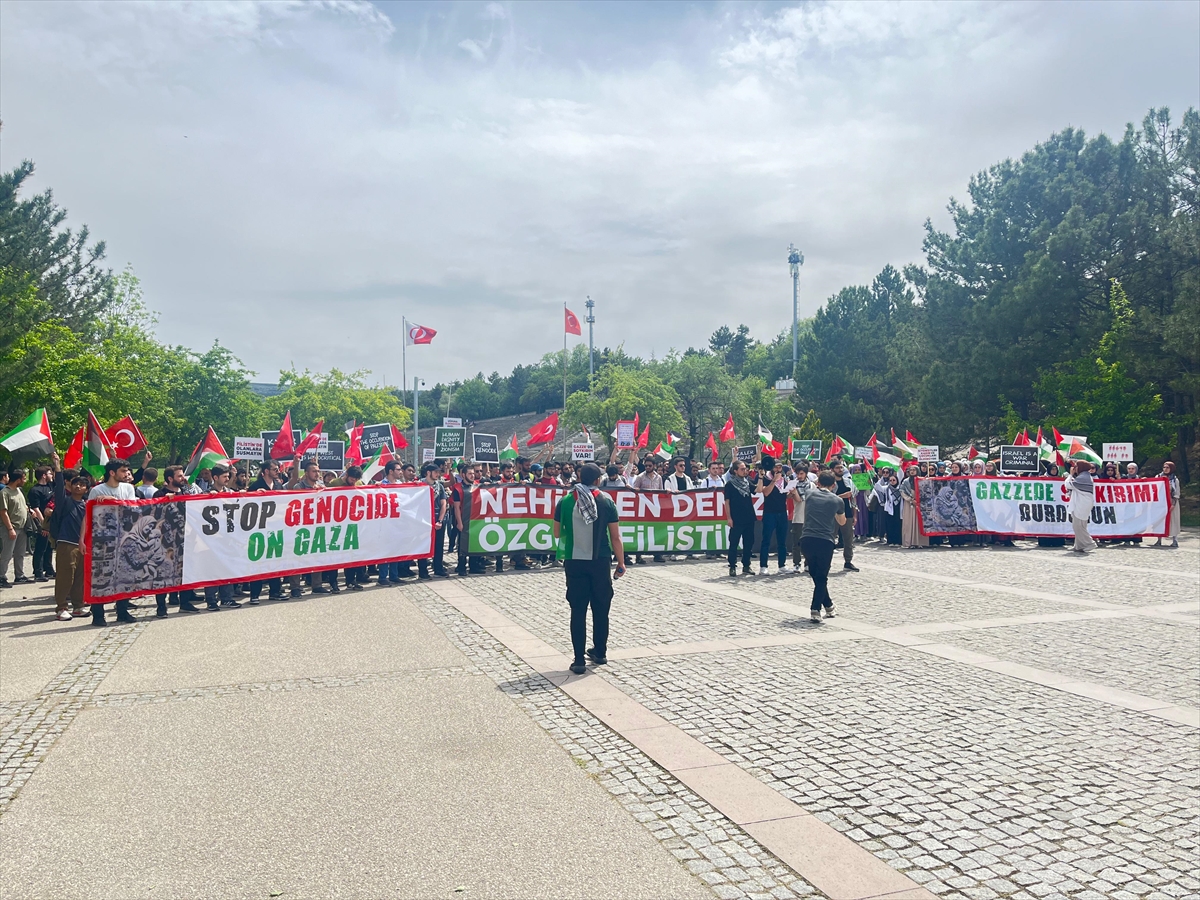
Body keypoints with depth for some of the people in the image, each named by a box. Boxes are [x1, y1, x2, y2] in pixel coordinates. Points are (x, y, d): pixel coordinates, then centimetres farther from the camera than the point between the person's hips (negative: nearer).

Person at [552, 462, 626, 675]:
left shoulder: (566, 501, -2)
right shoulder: (606, 501, -4)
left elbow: (557, 533, 8)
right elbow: (615, 536, -3)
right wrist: (621, 562, 6)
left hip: (574, 562, 0)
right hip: (601, 561, 0)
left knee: (578, 611, 4)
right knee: (601, 608, 15)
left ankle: (579, 660, 1)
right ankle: (600, 652, 27)